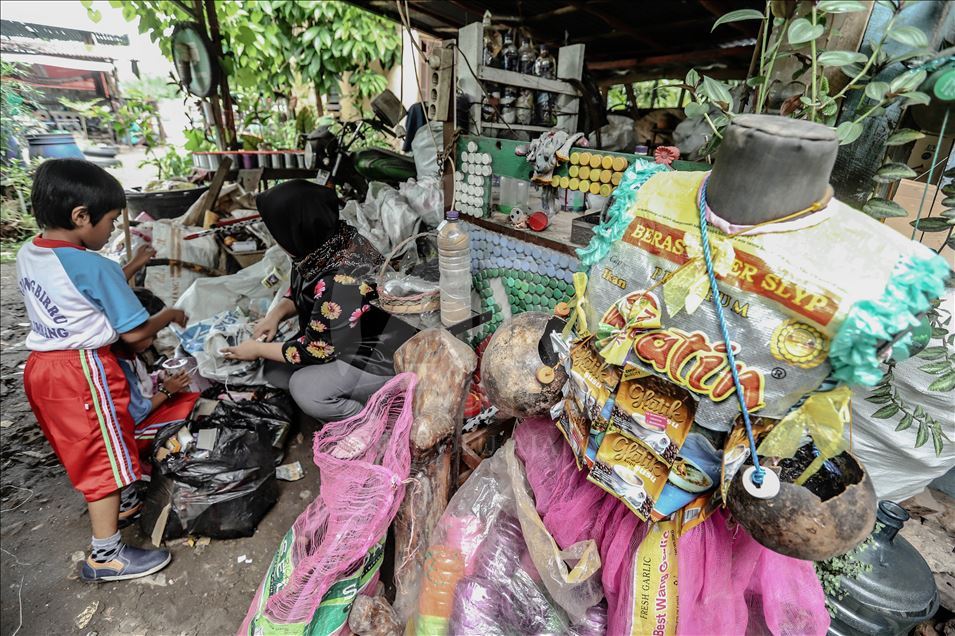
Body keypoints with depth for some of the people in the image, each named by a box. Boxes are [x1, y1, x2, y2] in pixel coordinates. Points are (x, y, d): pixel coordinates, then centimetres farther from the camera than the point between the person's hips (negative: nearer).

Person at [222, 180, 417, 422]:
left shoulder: (340, 282, -34)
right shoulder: (327, 241, -9)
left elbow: (317, 350, -22)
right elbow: (301, 292, 12)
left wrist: (257, 349, -9)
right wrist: (277, 313, -6)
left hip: (381, 355, -9)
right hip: (347, 339, 9)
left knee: (305, 388, -25)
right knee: (275, 372, 4)